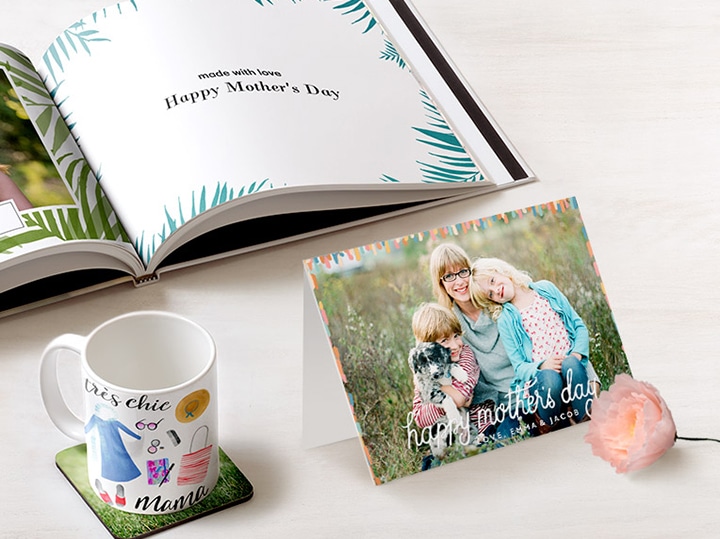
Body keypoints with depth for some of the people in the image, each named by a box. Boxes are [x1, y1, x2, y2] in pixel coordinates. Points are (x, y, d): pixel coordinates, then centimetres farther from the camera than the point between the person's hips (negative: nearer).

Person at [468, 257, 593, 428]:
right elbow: (519, 367, 3)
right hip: (538, 377, -1)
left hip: (572, 366, 2)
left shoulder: (546, 289, 14)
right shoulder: (505, 321, 8)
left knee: (570, 364, -33)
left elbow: (579, 326, 14)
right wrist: (542, 366, -19)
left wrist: (577, 354, -6)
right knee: (550, 378, -36)